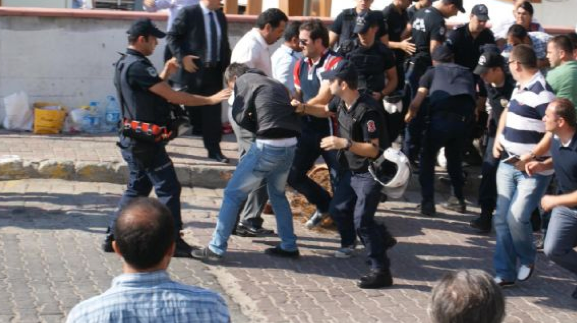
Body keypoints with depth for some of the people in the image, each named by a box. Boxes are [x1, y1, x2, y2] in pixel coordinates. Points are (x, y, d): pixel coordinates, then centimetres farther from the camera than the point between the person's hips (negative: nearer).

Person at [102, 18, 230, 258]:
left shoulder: (124, 64, 12)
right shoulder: (137, 67, -20)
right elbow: (172, 96, -22)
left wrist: (165, 74, 8)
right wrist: (210, 99, -17)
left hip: (134, 139, 10)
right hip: (146, 142, -10)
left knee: (137, 188, 17)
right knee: (168, 188, -2)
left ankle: (114, 237, 19)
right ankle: (173, 242, 3)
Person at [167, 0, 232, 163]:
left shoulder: (220, 16, 12)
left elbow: (224, 44, 18)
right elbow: (172, 36, -6)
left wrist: (228, 67, 9)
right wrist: (182, 57, -16)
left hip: (214, 72, 5)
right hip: (192, 70, -5)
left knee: (213, 112, 2)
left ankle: (214, 149, 7)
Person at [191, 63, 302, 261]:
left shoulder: (244, 80, 5)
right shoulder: (276, 83, 25)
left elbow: (240, 116, -2)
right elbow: (290, 112, 17)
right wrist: (264, 127, 12)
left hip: (269, 146, -7)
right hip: (291, 144, 7)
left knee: (233, 194, 4)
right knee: (277, 193, 28)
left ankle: (216, 248, 6)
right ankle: (289, 246, 30)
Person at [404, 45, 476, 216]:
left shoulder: (432, 72, 20)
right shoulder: (466, 72, 30)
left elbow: (416, 102, 12)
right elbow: (474, 99, 21)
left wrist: (409, 115, 30)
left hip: (441, 118, -3)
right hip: (463, 119, 3)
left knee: (427, 159, 14)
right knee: (455, 159, 26)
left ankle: (427, 203, 7)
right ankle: (458, 199, 29)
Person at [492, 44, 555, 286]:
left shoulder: (542, 92, -19)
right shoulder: (520, 88, 10)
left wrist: (531, 157, -26)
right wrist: (498, 138, 10)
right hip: (508, 165, 9)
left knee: (517, 217, -16)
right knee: (502, 219, 5)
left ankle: (527, 260, 13)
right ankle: (505, 273, 14)